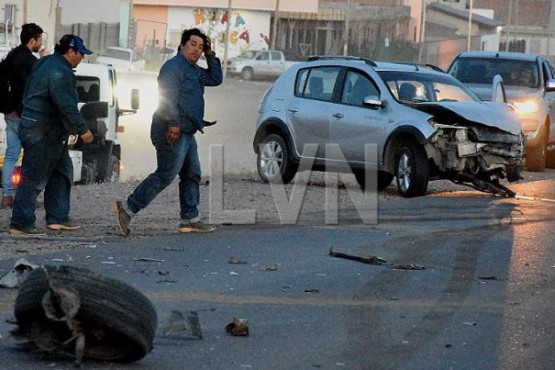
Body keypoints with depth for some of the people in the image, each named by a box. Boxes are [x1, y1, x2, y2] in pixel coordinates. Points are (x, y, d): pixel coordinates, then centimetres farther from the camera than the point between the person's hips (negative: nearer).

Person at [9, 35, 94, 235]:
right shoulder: (60, 72, -19)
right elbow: (66, 106, -24)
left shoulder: (46, 63, 15)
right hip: (42, 133, -11)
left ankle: (58, 218, 18)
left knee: (62, 172, 15)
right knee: (34, 178, -7)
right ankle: (21, 222, -5)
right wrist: (82, 129, -17)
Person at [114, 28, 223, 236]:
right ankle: (128, 207, -11)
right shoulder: (173, 67, -11)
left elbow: (216, 79, 25)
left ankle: (190, 219, 14)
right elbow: (168, 96, -21)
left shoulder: (194, 71, 21)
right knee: (165, 175, -13)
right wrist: (173, 123, -27)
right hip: (173, 133, -11)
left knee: (192, 175, 11)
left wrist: (210, 55, 15)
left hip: (186, 133, 11)